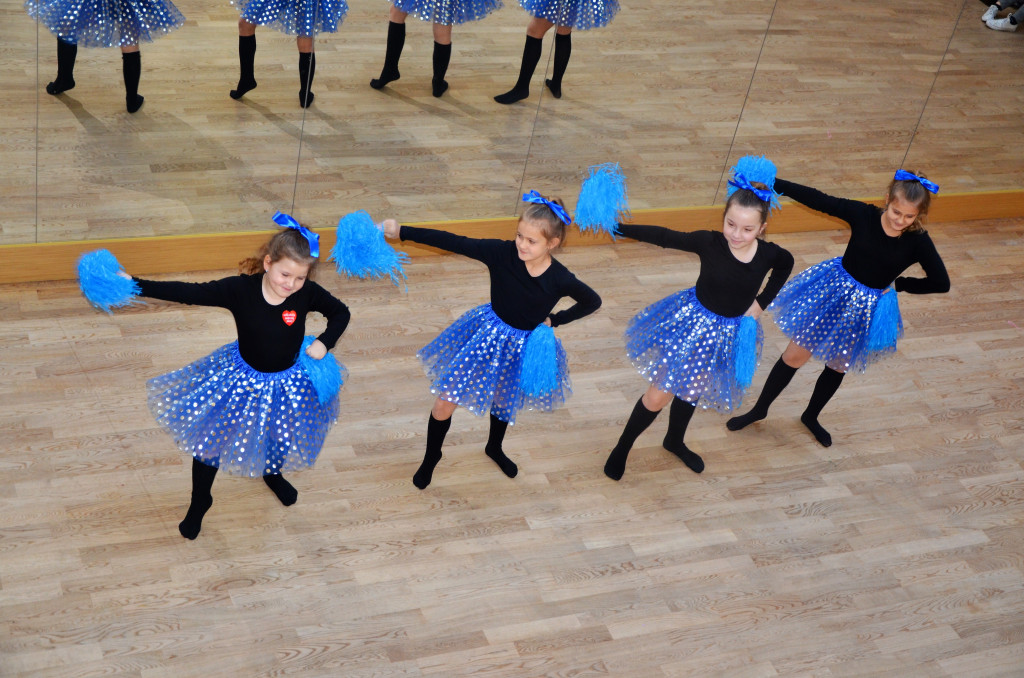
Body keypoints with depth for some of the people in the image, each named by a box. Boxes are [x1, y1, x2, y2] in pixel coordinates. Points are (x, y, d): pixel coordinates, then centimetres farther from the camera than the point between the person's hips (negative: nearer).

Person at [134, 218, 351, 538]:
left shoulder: (308, 293, -24)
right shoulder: (240, 289, -28)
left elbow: (340, 312, -7)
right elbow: (189, 293, -26)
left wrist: (324, 343, -24)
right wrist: (135, 285, -31)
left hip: (287, 384, 2)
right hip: (241, 379, -1)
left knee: (281, 438, 26)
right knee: (209, 438, 11)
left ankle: (274, 476, 64)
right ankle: (199, 503, 40)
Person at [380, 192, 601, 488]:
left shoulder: (560, 280, -23)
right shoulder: (501, 253, -25)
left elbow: (593, 301, -5)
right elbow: (454, 242, -26)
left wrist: (555, 319, -6)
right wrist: (401, 231, -28)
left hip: (523, 347, 0)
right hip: (486, 334, 0)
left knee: (504, 402, 26)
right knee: (444, 405, 3)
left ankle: (495, 448, 59)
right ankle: (431, 457, 33)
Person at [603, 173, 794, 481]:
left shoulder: (769, 254, -17)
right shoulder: (709, 243, -24)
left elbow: (786, 264, 6)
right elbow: (664, 237, -22)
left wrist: (762, 302, 1)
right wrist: (618, 227, -29)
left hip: (729, 334, 3)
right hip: (691, 322, -3)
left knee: (691, 389, 24)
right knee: (658, 396, 2)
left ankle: (675, 441, 52)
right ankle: (621, 449, 26)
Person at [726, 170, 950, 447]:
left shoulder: (918, 242, -20)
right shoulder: (863, 214, -20)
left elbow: (941, 283, -13)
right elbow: (816, 199, -18)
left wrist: (897, 284, -9)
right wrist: (770, 181, -22)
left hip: (868, 307, 0)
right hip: (833, 290, 0)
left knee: (838, 366, 20)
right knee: (794, 356, 8)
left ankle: (811, 417, 46)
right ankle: (759, 409, 31)